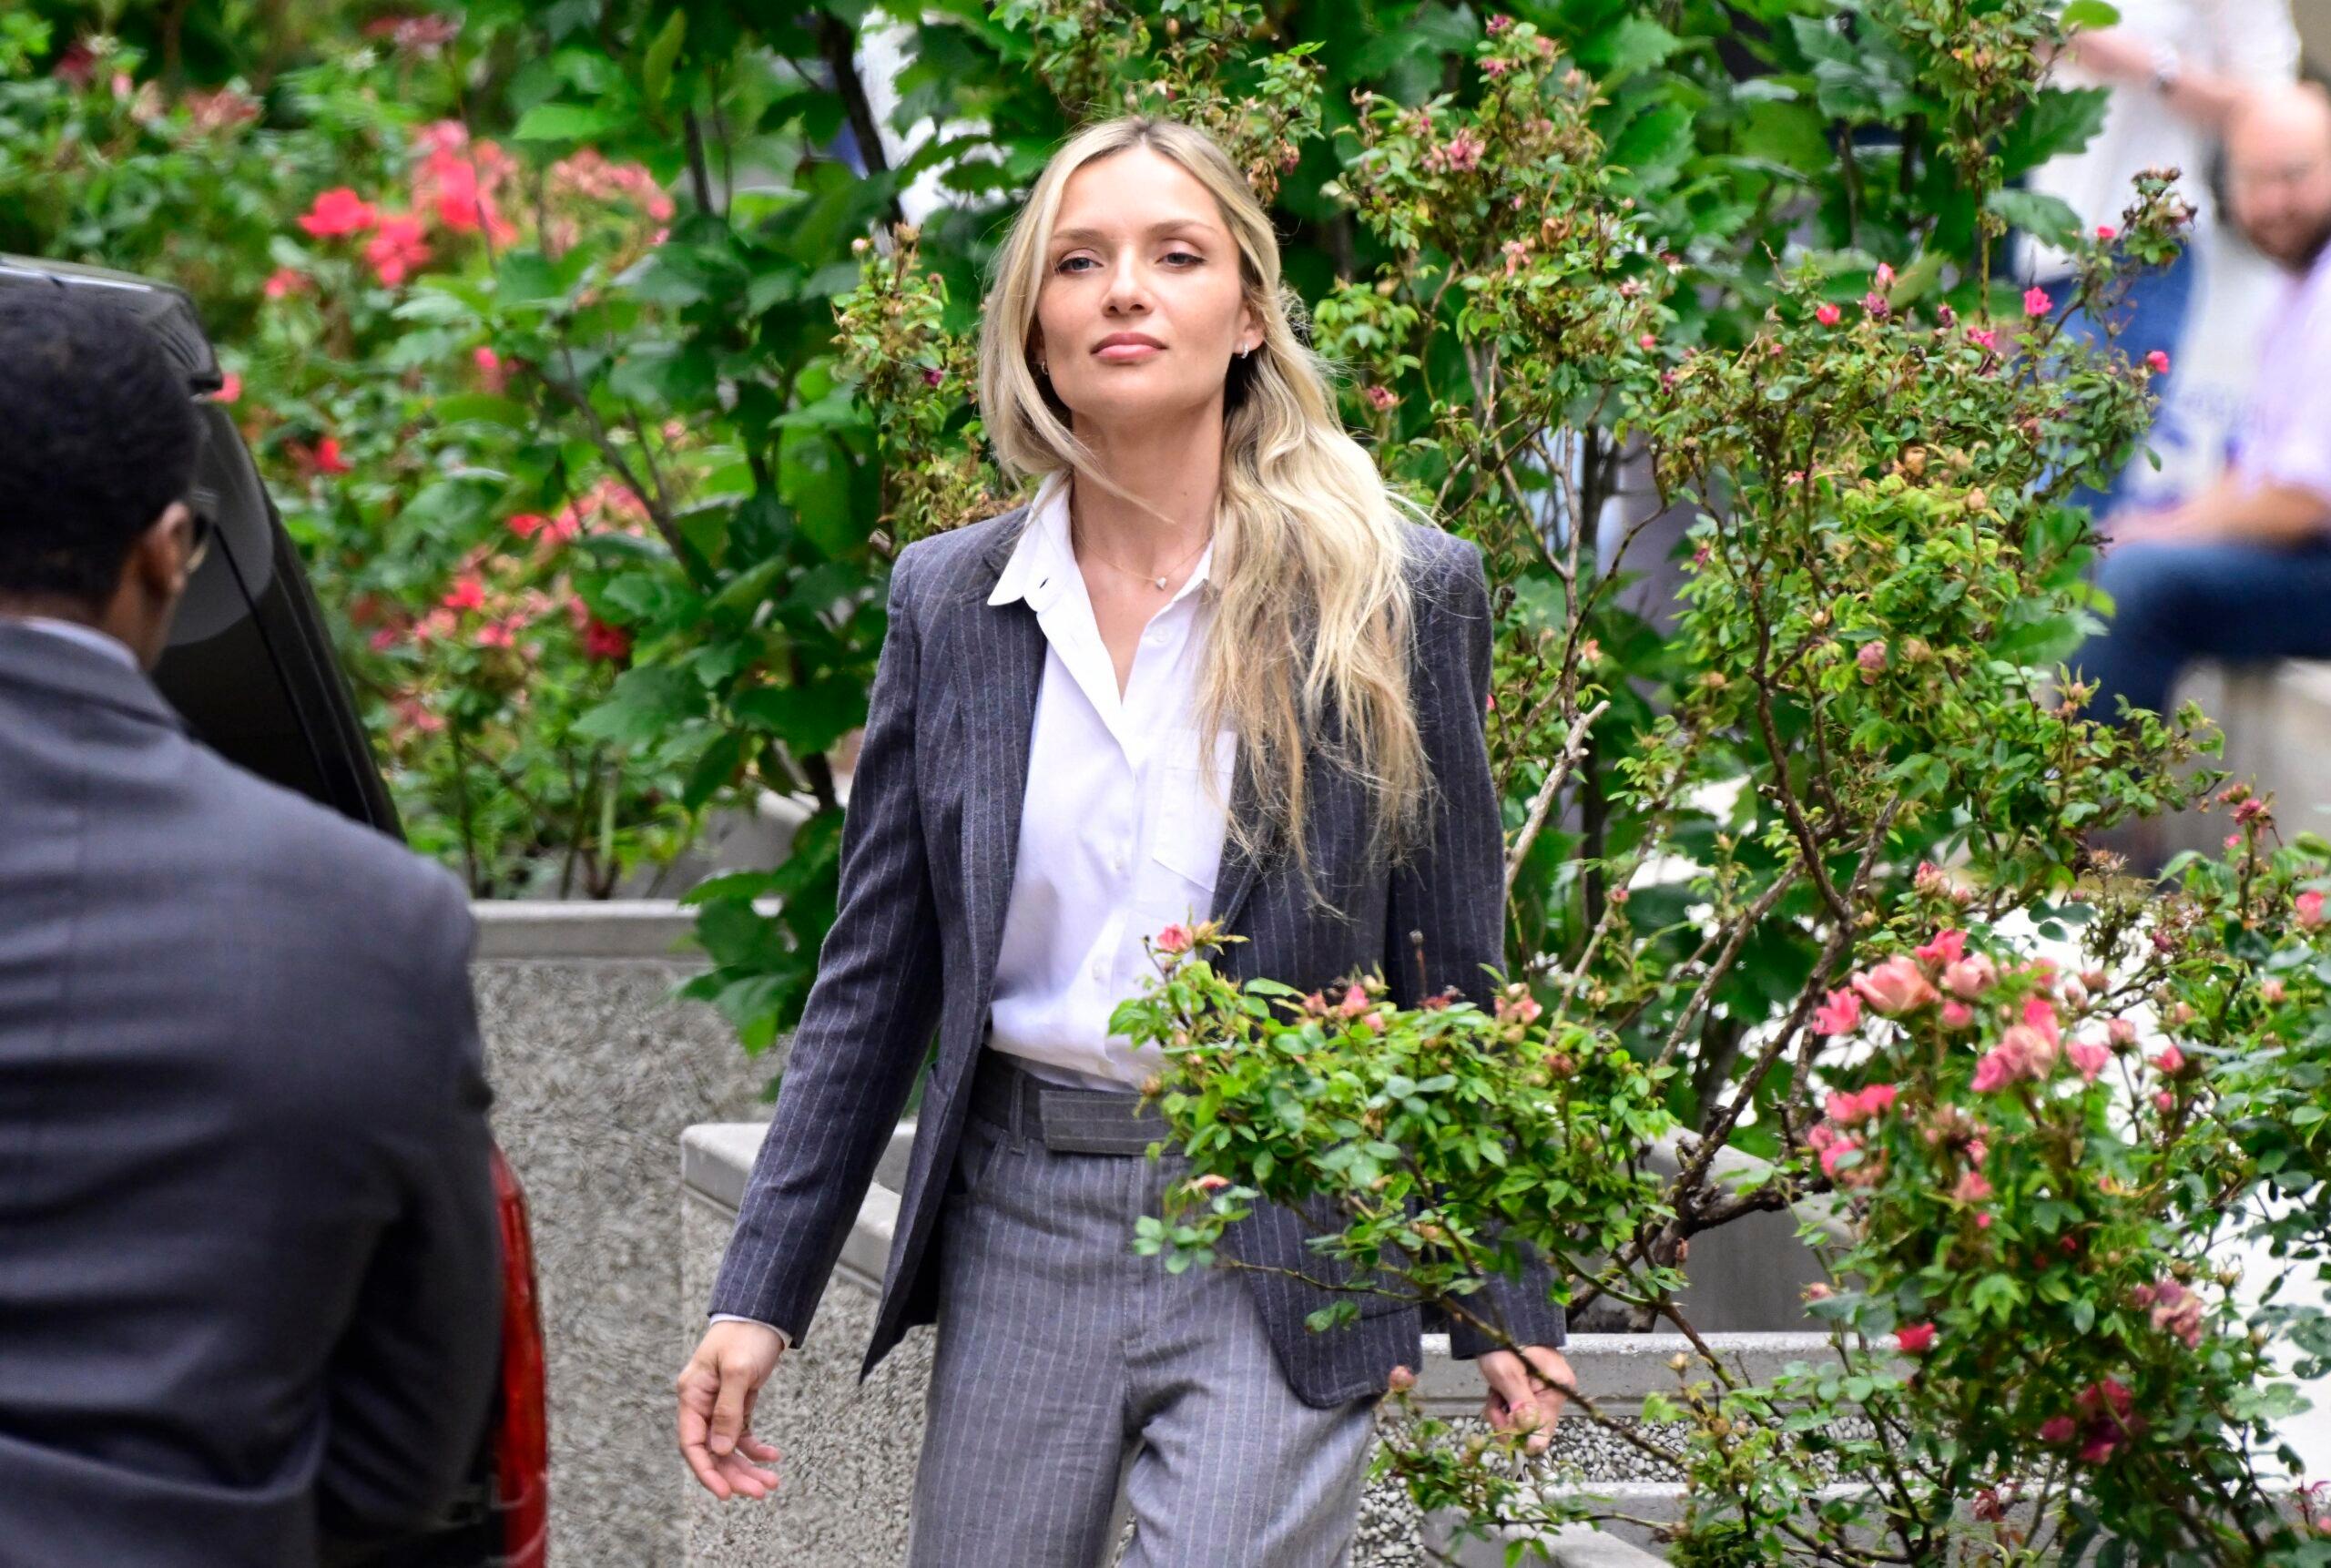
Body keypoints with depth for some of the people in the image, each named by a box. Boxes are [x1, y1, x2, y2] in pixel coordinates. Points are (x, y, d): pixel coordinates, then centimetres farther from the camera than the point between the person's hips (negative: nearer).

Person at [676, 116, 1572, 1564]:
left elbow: (1456, 981, 1)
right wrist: (761, 1296, 3)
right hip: (1023, 1226, 3)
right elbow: (876, 978, 8)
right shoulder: (951, 602, 5)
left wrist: (1506, 1309, 0)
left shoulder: (1392, 598, -3)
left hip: (1280, 1243, -3)